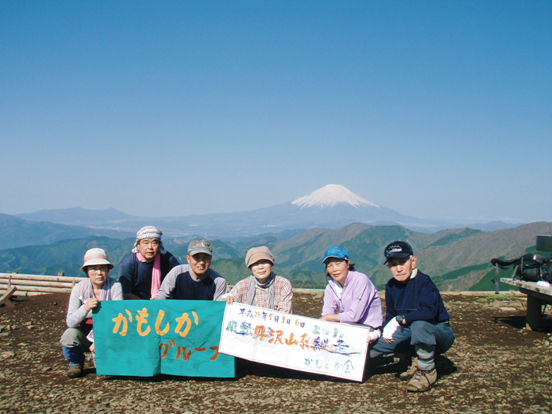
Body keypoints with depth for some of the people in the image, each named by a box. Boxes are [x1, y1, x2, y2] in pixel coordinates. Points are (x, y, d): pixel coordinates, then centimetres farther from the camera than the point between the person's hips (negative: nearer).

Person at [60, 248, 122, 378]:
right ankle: (76, 363, 5)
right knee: (69, 335, -30)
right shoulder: (79, 288, -11)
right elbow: (70, 322, -18)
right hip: (85, 334, 1)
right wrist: (85, 308, -37)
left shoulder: (115, 286, -15)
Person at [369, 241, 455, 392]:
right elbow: (391, 315, 8)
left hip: (440, 333, -7)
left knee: (419, 325, -39)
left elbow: (429, 311, -36)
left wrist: (400, 320, -36)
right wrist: (386, 329, -12)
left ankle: (427, 370, -15)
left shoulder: (423, 282, -22)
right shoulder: (391, 286, -1)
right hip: (412, 334, 7)